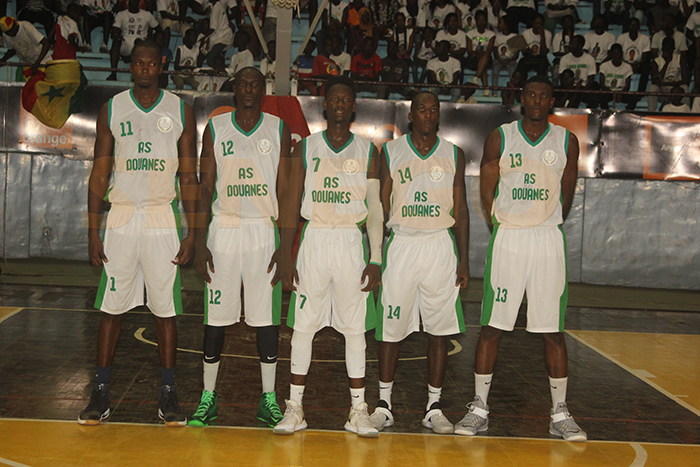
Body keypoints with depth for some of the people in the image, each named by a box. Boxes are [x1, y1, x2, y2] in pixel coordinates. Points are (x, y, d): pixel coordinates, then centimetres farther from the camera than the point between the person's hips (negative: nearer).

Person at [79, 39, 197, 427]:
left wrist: (192, 233, -2)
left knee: (166, 311, 3)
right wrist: (93, 232, -1)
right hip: (121, 216, 1)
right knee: (111, 308, 3)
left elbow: (189, 179, 5)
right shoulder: (111, 110, 6)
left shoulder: (181, 112, 5)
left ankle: (168, 396, 12)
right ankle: (101, 395, 13)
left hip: (163, 219, 0)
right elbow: (100, 176, 6)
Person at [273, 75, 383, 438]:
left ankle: (358, 411, 12)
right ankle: (295, 408, 12)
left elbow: (375, 210, 4)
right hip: (313, 241, 0)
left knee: (355, 328, 3)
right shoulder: (306, 149, 5)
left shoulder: (367, 152, 6)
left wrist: (375, 259, -3)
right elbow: (291, 205, 3)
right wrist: (285, 256, -4)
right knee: (302, 326, 2)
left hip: (352, 243, 0)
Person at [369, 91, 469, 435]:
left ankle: (433, 407, 13)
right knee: (391, 327, 2)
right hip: (401, 243, -1)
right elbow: (381, 206, 4)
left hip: (440, 245, 1)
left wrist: (464, 260, 3)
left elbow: (460, 209, 8)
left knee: (439, 329, 2)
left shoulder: (454, 155, 7)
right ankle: (384, 404, 14)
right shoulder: (390, 152, 4)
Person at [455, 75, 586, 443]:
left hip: (549, 241, 1)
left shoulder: (566, 142, 5)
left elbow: (566, 196, 13)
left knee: (553, 331, 3)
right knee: (491, 326, 0)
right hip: (506, 238, -1)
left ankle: (560, 415, 14)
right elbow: (487, 193, 7)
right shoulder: (499, 138, 2)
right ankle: (479, 409, 11)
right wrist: (501, 229, 4)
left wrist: (547, 227, 11)